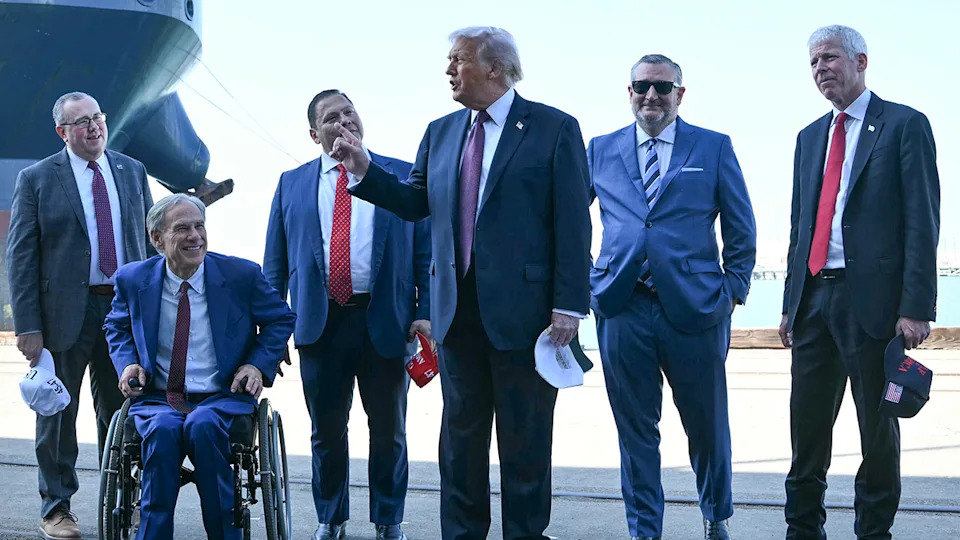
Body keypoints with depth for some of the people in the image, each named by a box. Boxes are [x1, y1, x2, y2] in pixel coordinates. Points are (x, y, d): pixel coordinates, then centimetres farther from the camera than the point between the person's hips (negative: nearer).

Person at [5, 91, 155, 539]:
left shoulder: (132, 172, 9)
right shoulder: (36, 179, -2)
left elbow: (149, 239, 12)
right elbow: (20, 257, -5)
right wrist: (28, 326, -11)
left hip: (127, 308, 3)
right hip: (65, 311, -3)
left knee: (120, 410, 9)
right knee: (58, 411, 6)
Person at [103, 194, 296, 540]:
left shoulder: (241, 275, 0)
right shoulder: (133, 279, 5)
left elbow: (281, 319, 13)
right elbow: (117, 327, 23)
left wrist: (259, 365, -3)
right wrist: (127, 362, 2)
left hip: (222, 398, -1)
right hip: (158, 398, 1)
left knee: (203, 426, -36)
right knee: (162, 430, -35)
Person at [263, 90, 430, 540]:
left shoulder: (404, 176, 4)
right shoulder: (292, 184, 10)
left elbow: (426, 250, 2)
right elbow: (275, 262, 10)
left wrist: (427, 313, -8)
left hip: (385, 321, -1)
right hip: (320, 321, 1)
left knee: (388, 430, 8)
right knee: (326, 430, 9)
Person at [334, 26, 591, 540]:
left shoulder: (554, 129, -5)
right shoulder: (440, 132, 12)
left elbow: (573, 225, -8)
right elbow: (416, 202, 12)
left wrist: (569, 306, -14)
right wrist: (364, 169, -2)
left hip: (522, 309, -5)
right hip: (459, 311, 5)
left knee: (524, 437, 5)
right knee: (460, 433, 12)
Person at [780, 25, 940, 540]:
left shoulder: (905, 125, -2)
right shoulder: (810, 137, 17)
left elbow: (922, 222, -8)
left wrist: (916, 306, -15)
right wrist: (791, 302, 13)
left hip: (872, 299, -6)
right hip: (815, 298, 6)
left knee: (877, 428, 4)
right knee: (806, 426, 7)